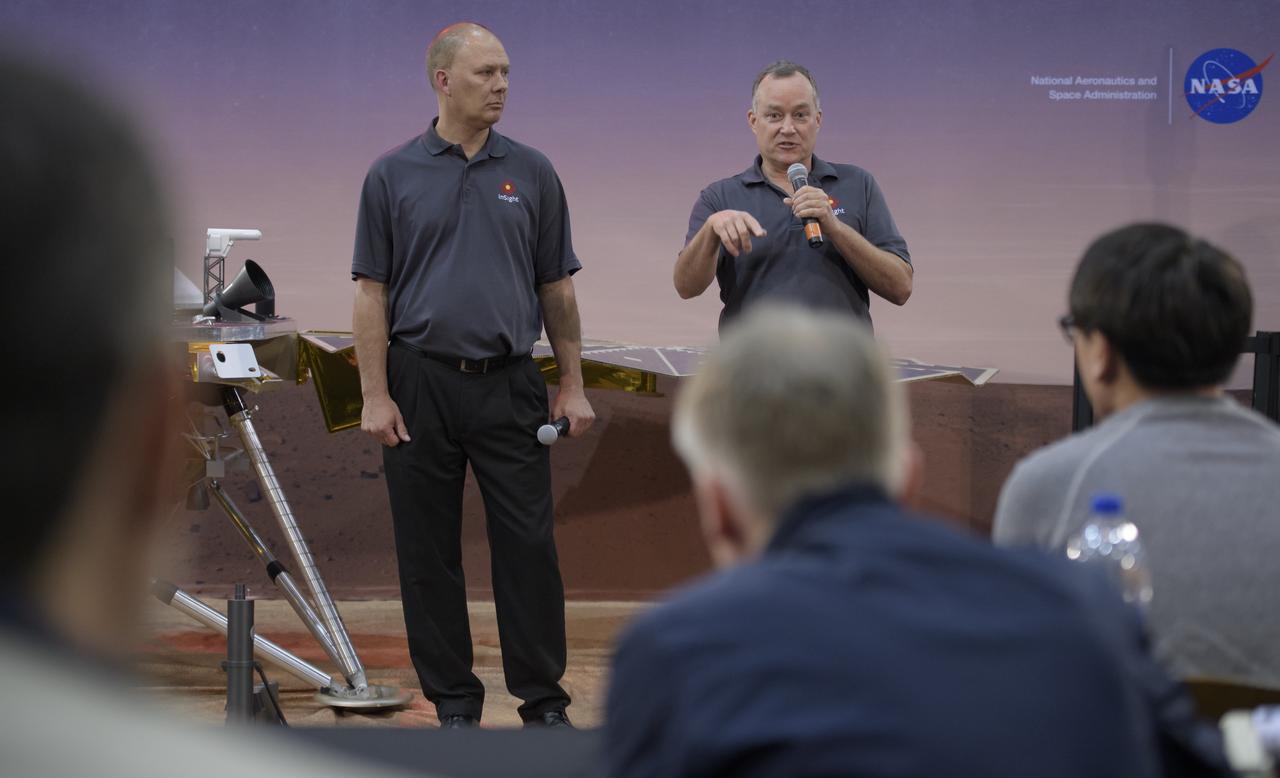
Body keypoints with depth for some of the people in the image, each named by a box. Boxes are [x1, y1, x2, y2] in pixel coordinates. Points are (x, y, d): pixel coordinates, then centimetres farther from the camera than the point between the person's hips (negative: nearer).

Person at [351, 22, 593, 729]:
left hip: (508, 386, 1)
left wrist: (573, 386, 3)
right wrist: (375, 396, -7)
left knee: (528, 549, -1)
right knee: (429, 554, 4)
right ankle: (454, 703, 14)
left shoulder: (531, 174, 7)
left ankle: (542, 701, 7)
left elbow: (557, 288, 9)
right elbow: (371, 291, 0)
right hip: (421, 385, -1)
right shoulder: (393, 176, 2)